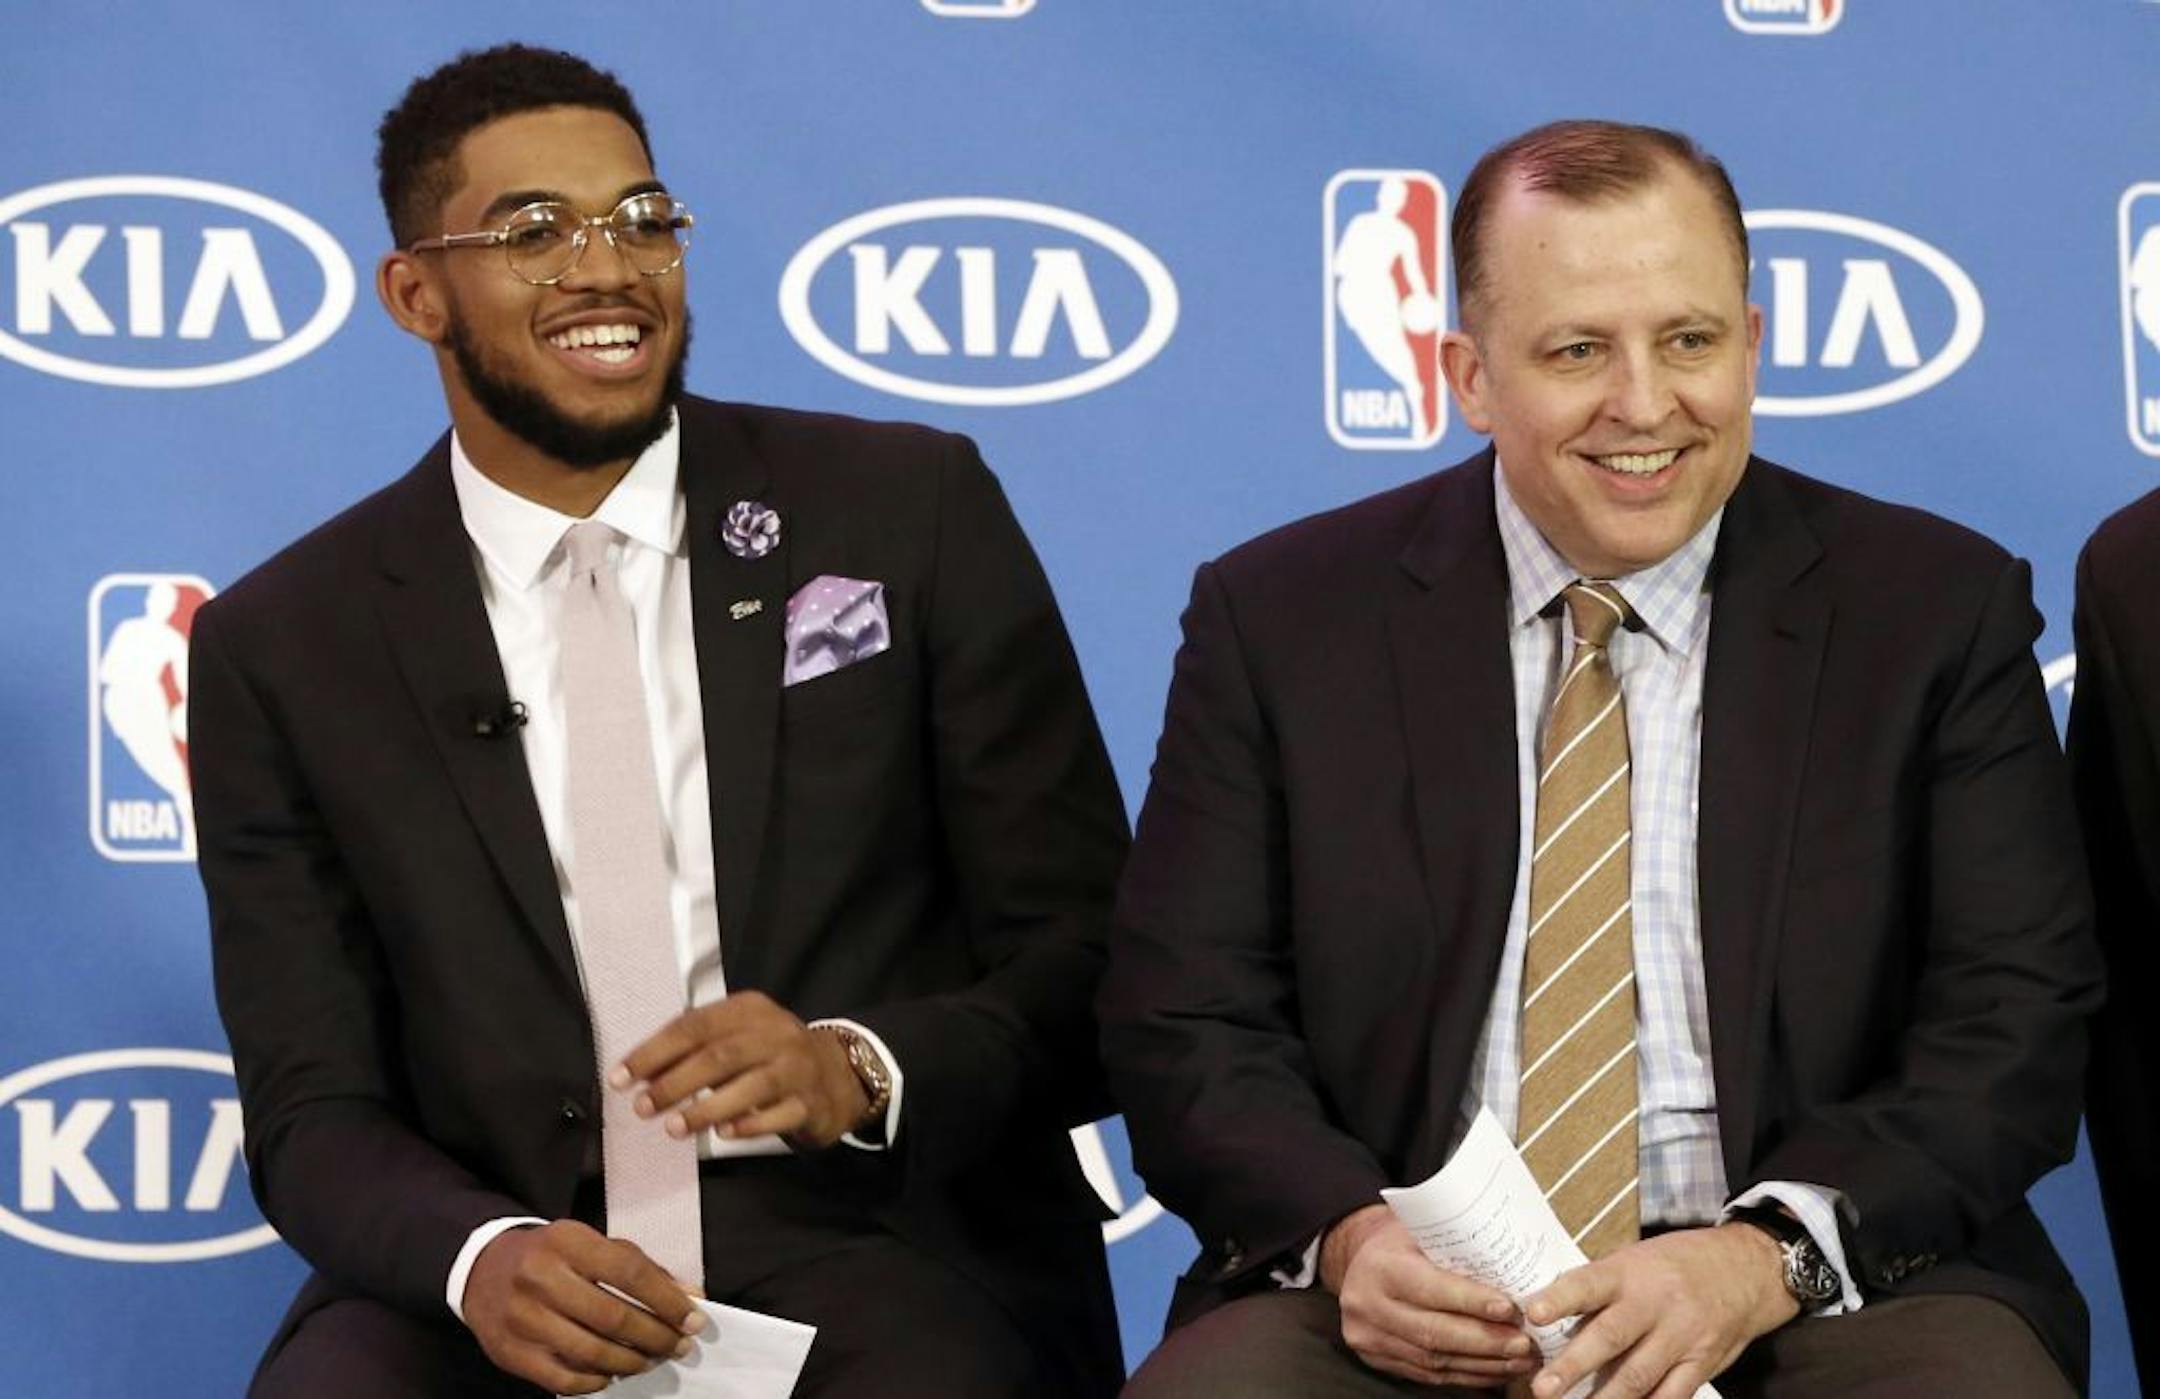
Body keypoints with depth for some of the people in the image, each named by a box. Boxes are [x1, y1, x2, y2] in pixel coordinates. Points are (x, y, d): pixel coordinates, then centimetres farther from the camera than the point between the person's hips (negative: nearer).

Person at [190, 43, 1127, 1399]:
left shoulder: (911, 512, 6)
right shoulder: (283, 649, 8)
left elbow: (1091, 964, 6)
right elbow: (313, 1109, 4)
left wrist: (860, 1072, -16)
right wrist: (480, 1258, -18)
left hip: (881, 1261, 0)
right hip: (496, 1286, 0)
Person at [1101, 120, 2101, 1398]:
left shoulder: (1942, 609, 7)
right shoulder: (1279, 618, 9)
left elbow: (2019, 1019, 1)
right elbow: (1185, 1018, 6)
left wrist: (1768, 1258, -16)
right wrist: (1344, 1233, -15)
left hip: (1832, 1293, 0)